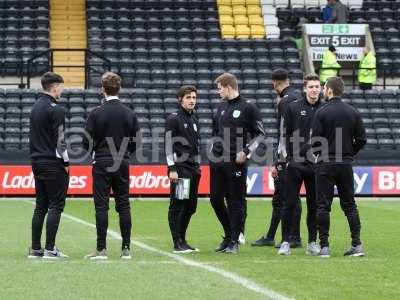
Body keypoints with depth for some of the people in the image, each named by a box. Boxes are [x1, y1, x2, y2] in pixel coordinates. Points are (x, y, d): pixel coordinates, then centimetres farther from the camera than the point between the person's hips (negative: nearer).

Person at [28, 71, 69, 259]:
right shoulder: (55, 110, -13)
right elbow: (60, 140, -16)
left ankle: (35, 249, 10)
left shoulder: (35, 107, 14)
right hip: (53, 164, -8)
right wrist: (66, 162, -7)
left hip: (37, 162, 8)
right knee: (55, 206, -5)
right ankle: (50, 249, -8)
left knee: (40, 206, 10)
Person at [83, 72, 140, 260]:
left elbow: (87, 143, -8)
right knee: (124, 206, 7)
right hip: (123, 166, 3)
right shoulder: (130, 114, 2)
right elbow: (135, 144, 5)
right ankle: (126, 249, 7)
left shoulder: (96, 114, -9)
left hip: (101, 165, -3)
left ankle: (101, 249, -3)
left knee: (101, 206, -1)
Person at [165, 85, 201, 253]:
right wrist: (172, 169, -17)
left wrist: (198, 167, 18)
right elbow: (168, 144, -11)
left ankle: (182, 240, 16)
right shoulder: (174, 119, -6)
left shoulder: (194, 120, 17)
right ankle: (177, 244, -5)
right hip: (179, 167, -8)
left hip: (193, 168, 8)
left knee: (190, 206, 8)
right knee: (177, 205, -6)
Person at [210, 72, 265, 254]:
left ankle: (234, 241, 4)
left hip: (236, 163, -7)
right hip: (217, 161, 7)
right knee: (215, 199, 7)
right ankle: (229, 234, 22)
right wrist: (213, 150, 16)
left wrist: (246, 152, -14)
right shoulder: (221, 108, 15)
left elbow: (260, 134, -5)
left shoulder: (248, 108, -5)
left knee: (236, 202, -2)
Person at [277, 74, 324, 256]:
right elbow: (286, 135, 2)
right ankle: (286, 241, 3)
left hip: (316, 165, 1)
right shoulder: (293, 108, 2)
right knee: (290, 203, -1)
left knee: (314, 205, 7)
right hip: (296, 164, -1)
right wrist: (291, 157, -6)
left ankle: (312, 242, 14)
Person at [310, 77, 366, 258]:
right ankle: (357, 244, 4)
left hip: (325, 164, -4)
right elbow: (361, 139, 3)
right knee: (349, 204, 10)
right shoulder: (353, 112, 4)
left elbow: (315, 140, -11)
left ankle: (324, 246, -3)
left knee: (323, 205, 1)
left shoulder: (322, 112, -9)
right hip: (346, 165, 4)